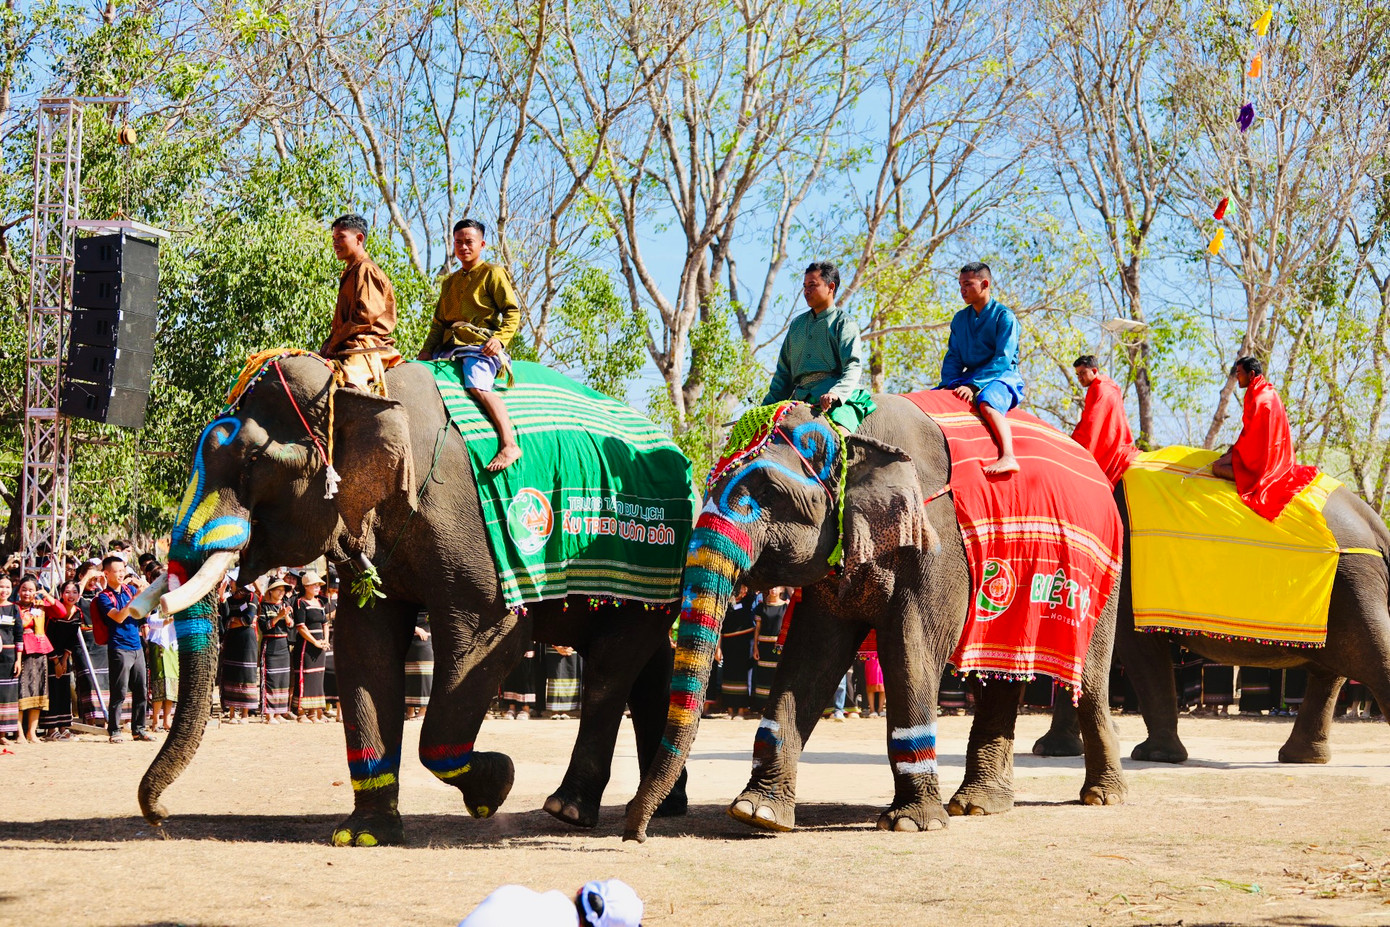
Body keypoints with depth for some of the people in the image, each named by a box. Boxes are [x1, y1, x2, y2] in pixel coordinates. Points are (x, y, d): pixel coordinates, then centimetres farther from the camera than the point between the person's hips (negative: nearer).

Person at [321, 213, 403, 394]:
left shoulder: (366, 270, -2)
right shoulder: (349, 273, 29)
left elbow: (364, 315, -14)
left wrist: (334, 343, -11)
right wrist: (329, 343, 9)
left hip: (365, 345, -10)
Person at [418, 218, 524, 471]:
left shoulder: (493, 273, 6)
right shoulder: (450, 282, 26)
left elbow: (512, 311, -1)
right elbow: (439, 321, 25)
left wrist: (500, 338, -18)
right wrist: (428, 348, 9)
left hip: (480, 343, -8)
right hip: (450, 345, 8)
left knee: (478, 385, -31)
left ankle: (510, 445, -38)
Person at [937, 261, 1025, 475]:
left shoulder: (1004, 316, -7)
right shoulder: (960, 319, 13)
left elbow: (1003, 359, -16)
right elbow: (953, 357, 12)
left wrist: (974, 385, -25)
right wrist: (950, 384, -9)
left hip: (1002, 377, -8)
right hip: (970, 377, 8)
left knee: (986, 403, -39)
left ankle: (1008, 457, -55)